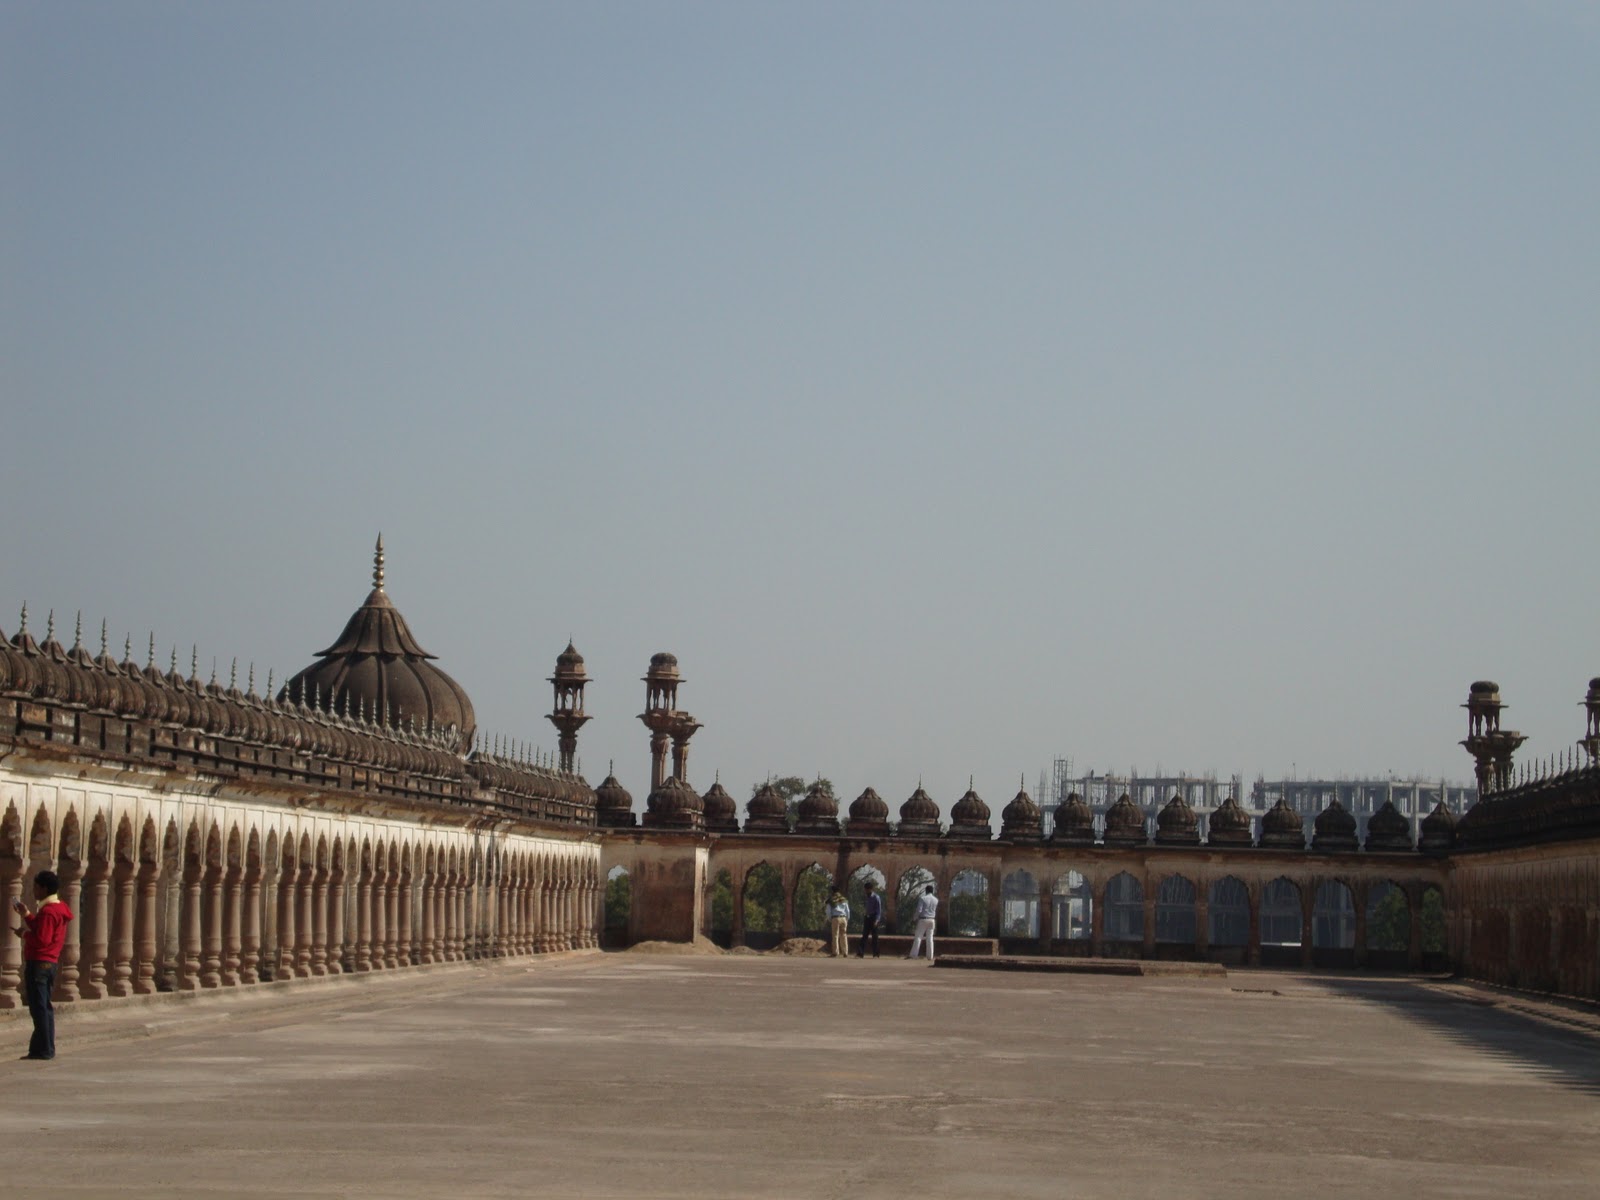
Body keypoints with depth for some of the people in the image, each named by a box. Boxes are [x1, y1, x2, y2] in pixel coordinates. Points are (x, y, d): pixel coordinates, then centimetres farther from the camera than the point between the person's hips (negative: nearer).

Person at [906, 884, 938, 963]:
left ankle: (913, 954, -6)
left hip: (923, 919, -4)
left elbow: (919, 910, -13)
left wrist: (916, 918, 0)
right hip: (931, 920, 4)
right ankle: (930, 956, 6)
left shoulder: (922, 898, -10)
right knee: (930, 938, 7)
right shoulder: (936, 900, 5)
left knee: (918, 937, -2)